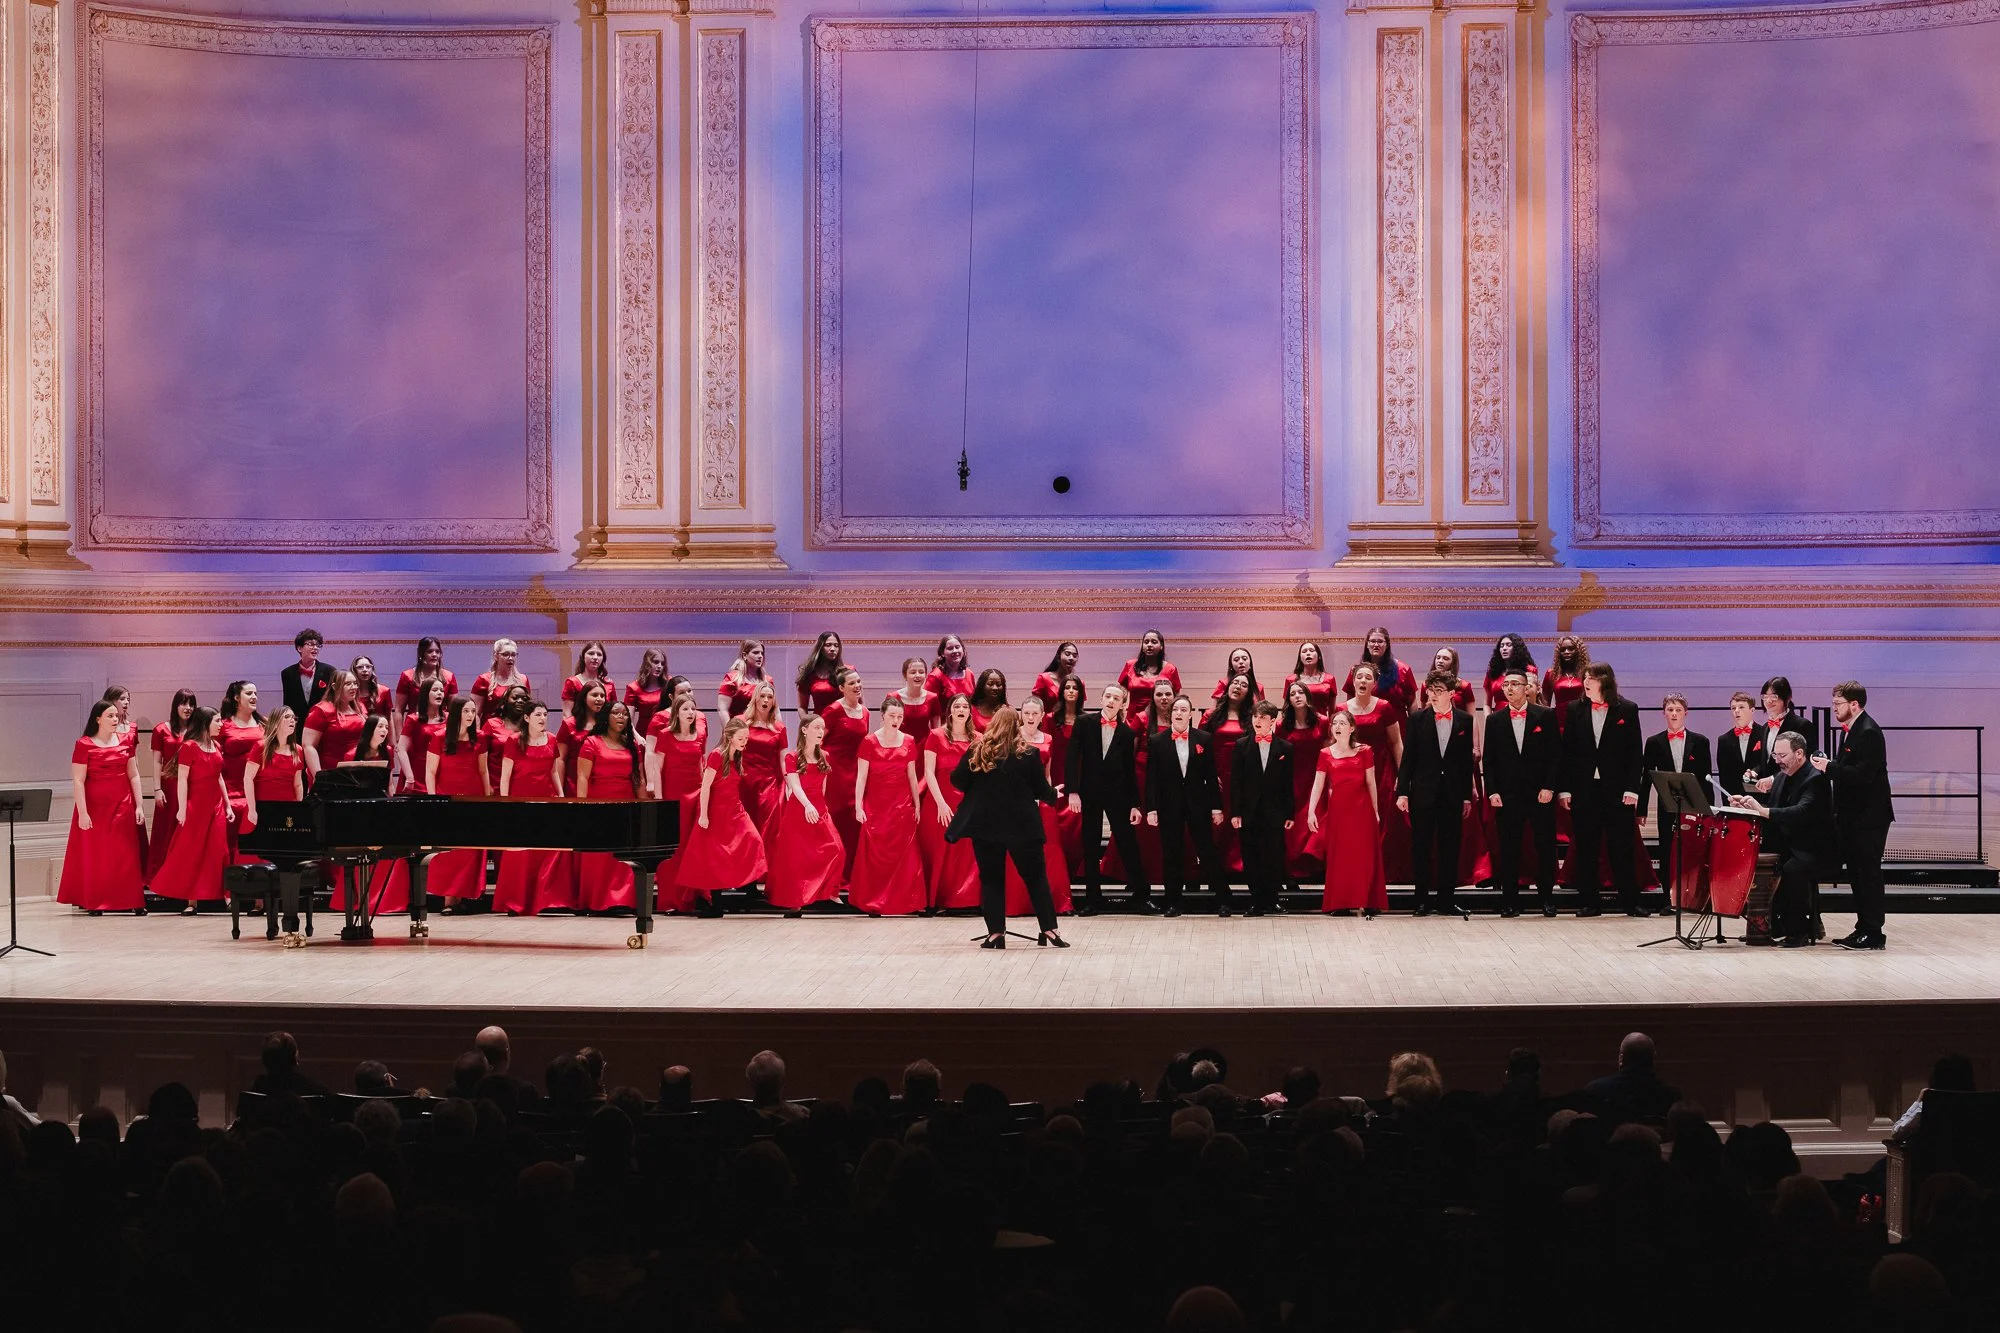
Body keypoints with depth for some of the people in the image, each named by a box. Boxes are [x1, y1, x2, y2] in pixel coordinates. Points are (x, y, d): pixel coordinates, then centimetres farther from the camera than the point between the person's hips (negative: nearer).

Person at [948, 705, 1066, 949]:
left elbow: (957, 780, -1)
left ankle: (996, 933, 3)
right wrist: (1053, 796, 21)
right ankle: (1049, 929, 5)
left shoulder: (976, 751, -3)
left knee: (991, 878, 9)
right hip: (1022, 825, -1)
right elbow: (1041, 790, -1)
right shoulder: (1029, 754, -6)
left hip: (985, 824, 1)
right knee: (1035, 876, 9)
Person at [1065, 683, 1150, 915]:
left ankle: (1142, 897, 4)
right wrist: (1072, 791, -13)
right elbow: (1072, 758, -4)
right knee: (1090, 847, 5)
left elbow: (1130, 770, 6)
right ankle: (1093, 899, 12)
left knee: (1128, 844, -2)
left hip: (1117, 795, 0)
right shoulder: (1085, 724, 1)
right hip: (1089, 792, 0)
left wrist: (1135, 804, 2)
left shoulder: (1126, 733, 4)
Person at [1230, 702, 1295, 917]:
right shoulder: (1242, 746, 5)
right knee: (1251, 859, 3)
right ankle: (1257, 901, 12)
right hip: (1249, 812, 1)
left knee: (1274, 858, -1)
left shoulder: (1284, 749, 4)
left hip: (1274, 813, -1)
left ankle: (1271, 899, 8)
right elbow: (1235, 781, 2)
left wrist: (1289, 814, 0)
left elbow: (1289, 784, 5)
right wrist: (1235, 812, -4)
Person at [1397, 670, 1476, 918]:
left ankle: (1446, 900, 11)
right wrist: (1402, 792, -5)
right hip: (1423, 793, -1)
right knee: (1421, 848, 2)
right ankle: (1423, 900, 9)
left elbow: (1468, 760, 6)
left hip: (1453, 795, 1)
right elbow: (1408, 757, 1)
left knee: (1449, 848, 4)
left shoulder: (1465, 720, 5)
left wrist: (1467, 796, 4)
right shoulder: (1417, 719, 2)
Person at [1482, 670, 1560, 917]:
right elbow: (1488, 759, 8)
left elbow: (1555, 754, 0)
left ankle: (1547, 899, 10)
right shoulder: (1494, 720, 8)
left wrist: (1549, 787, -8)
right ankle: (1509, 902, 7)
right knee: (1508, 850, 2)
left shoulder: (1546, 716, 3)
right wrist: (1492, 792, -2)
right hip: (1506, 795, 1)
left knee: (1545, 848, 0)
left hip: (1540, 794, -1)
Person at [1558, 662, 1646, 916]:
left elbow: (1636, 752, 1)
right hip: (1584, 789, 2)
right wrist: (1564, 789, -1)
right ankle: (1590, 902, 10)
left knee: (1622, 848, 1)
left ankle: (1630, 902, 6)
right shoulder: (1575, 710, 8)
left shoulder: (1627, 710, 2)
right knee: (1586, 849, 4)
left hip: (1617, 790, -2)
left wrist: (1632, 788, -7)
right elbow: (1567, 751, 6)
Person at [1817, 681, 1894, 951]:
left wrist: (1830, 768, -20)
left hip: (1869, 817, -10)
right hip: (1854, 817, 10)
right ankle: (1863, 929, 19)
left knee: (1868, 874, -6)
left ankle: (1873, 934, -3)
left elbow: (1863, 774, -25)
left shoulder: (1868, 732, -17)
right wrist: (1828, 767, 3)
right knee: (1857, 874, 13)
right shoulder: (1853, 730, 14)